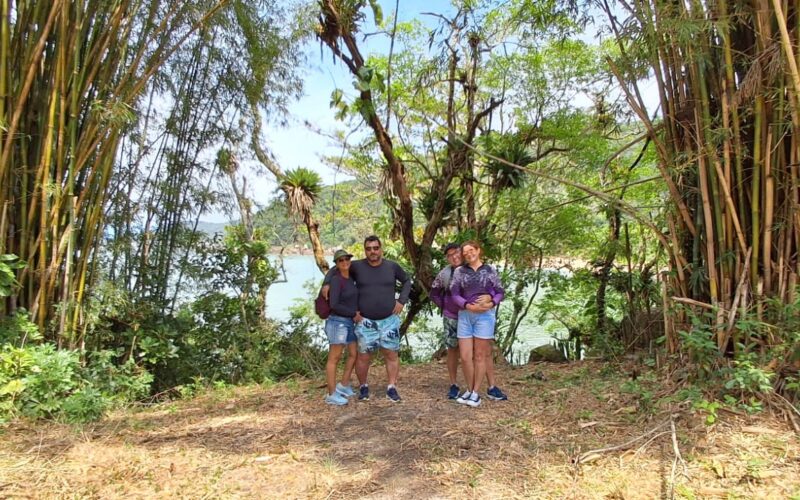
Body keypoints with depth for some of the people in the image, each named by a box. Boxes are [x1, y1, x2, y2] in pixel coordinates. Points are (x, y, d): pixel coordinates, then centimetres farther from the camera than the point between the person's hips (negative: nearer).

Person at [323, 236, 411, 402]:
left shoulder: (392, 266, -1)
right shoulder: (357, 266, -5)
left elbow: (407, 281, 14)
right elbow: (334, 270, 7)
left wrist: (402, 301, 2)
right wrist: (327, 284, -11)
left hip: (389, 320, 1)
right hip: (365, 322, -1)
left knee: (391, 354, 3)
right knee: (363, 356, 5)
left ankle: (392, 388, 14)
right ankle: (363, 387, 24)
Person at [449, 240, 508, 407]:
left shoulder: (490, 270, 4)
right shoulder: (459, 271, 5)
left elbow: (500, 292, 4)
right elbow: (454, 294, -2)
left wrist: (491, 304, -15)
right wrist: (468, 306, -17)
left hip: (485, 315, -1)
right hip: (465, 315, 2)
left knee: (481, 355, 3)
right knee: (465, 357, 2)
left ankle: (476, 393, 13)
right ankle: (469, 390, 20)